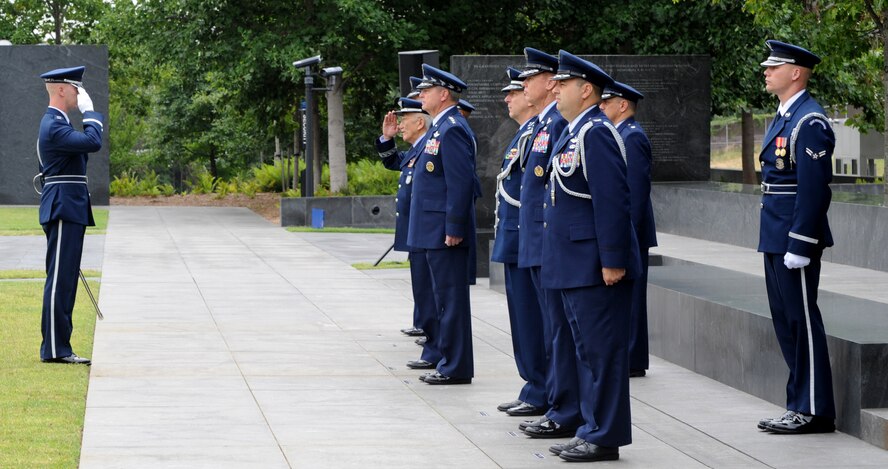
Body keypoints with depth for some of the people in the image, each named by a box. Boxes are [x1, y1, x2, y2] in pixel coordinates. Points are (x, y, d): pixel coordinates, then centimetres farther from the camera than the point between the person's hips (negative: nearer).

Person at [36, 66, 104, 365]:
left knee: (64, 280, 11)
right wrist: (89, 112, -13)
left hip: (68, 211, 11)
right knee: (60, 279, -9)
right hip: (64, 210, -11)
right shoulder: (54, 126, -15)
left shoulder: (56, 123, 20)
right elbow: (93, 143, -27)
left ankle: (58, 347, 13)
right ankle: (55, 349, -8)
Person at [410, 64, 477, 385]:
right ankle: (450, 362, 19)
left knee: (451, 297, -6)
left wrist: (454, 229, -22)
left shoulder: (452, 129, -16)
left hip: (445, 232, -11)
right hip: (437, 230, 11)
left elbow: (461, 182, -22)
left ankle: (456, 368, -3)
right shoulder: (441, 127, 16)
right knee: (446, 297, 14)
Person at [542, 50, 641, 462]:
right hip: (574, 266, 11)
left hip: (594, 266, -11)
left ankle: (605, 438, 0)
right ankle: (593, 429, 21)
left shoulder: (595, 133, -16)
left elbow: (612, 201, -22)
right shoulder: (574, 132, 16)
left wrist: (612, 261, -23)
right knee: (587, 349, 14)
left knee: (603, 350, -4)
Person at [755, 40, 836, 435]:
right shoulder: (783, 117, 16)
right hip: (776, 239, 10)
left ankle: (814, 410, 1)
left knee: (802, 320, -5)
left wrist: (799, 246, -22)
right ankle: (800, 405, 20)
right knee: (786, 321, 13)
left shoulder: (809, 121, -16)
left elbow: (813, 188, -20)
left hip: (796, 239, -10)